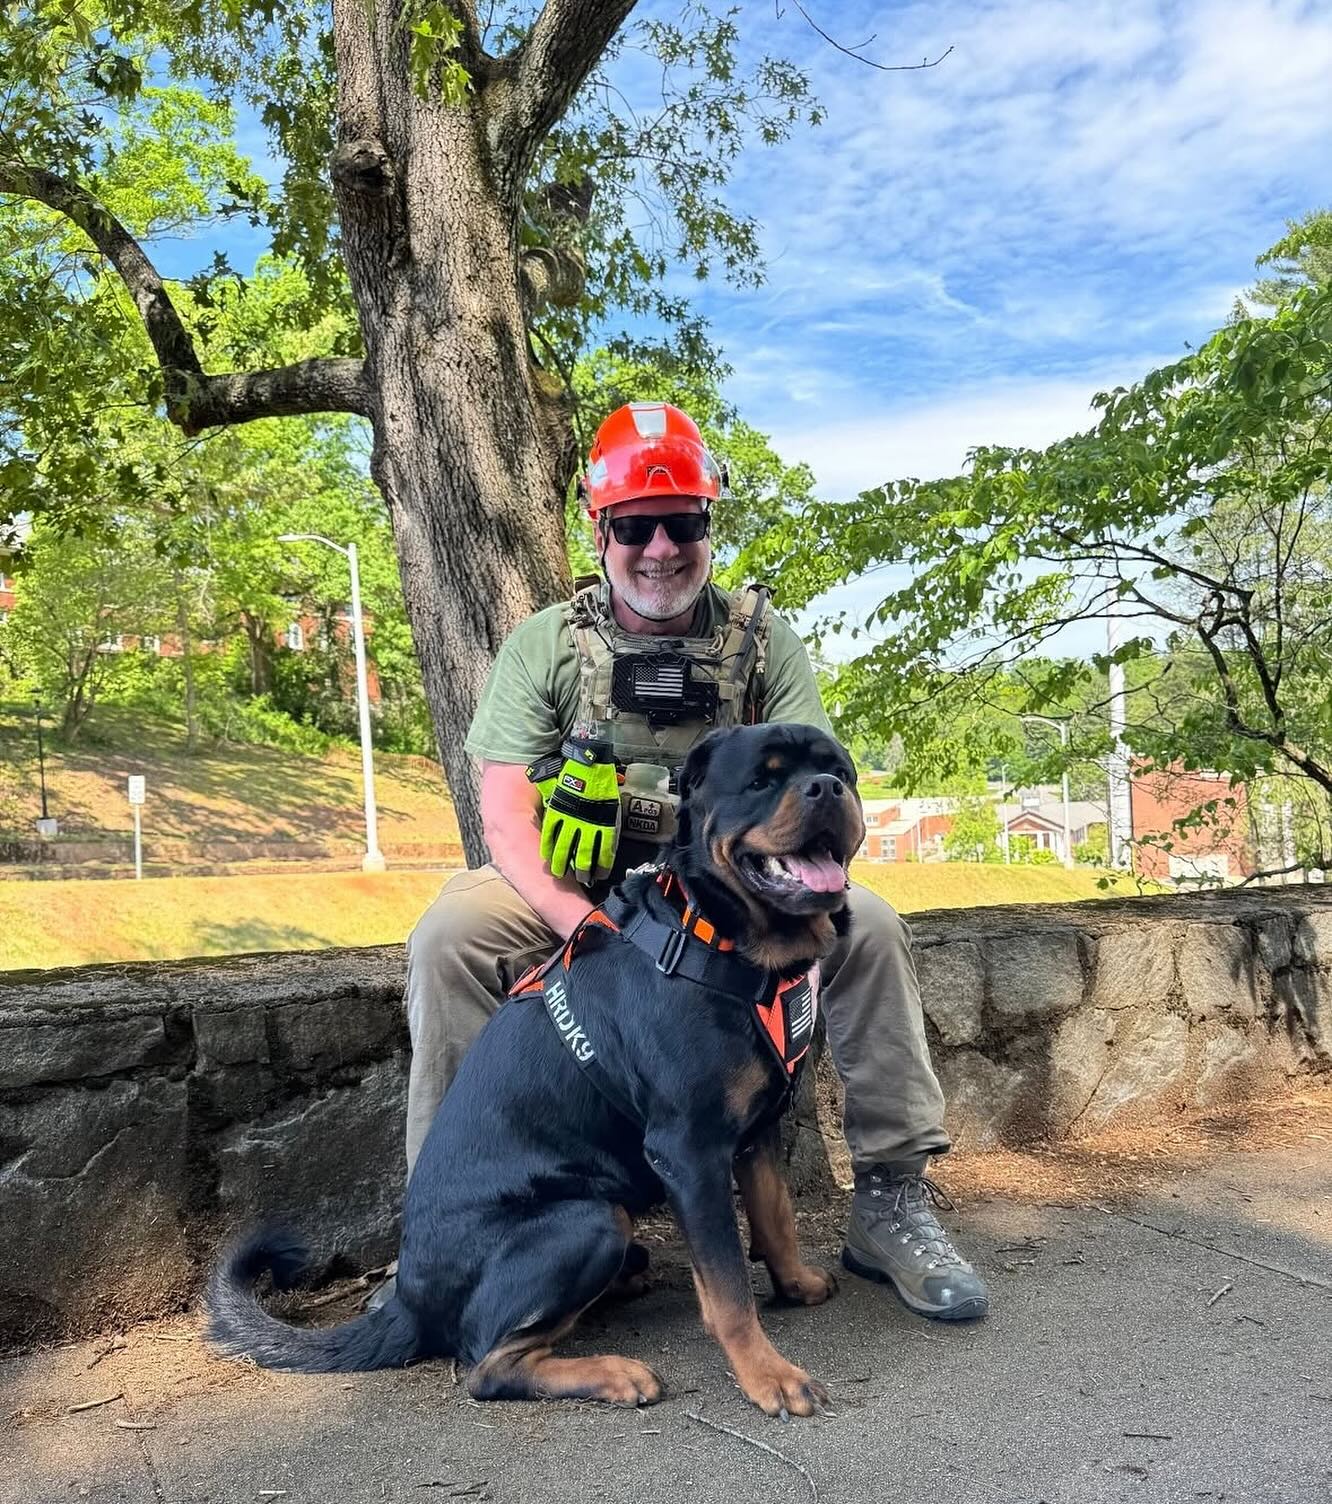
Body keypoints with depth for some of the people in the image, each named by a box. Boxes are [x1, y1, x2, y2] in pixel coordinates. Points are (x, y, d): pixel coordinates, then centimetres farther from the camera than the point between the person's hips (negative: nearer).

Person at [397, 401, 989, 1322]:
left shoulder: (762, 640, 1)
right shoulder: (545, 644, -2)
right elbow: (505, 808, -11)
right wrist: (576, 920, -30)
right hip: (571, 894, 0)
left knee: (868, 927, -21)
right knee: (450, 935, -28)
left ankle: (893, 1199, -10)